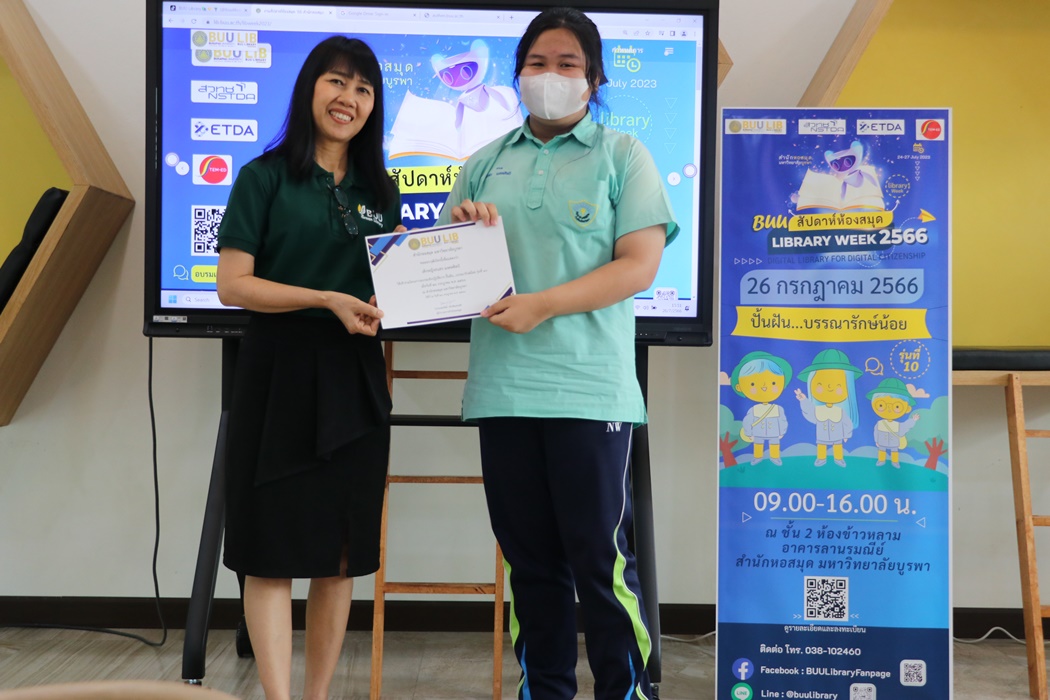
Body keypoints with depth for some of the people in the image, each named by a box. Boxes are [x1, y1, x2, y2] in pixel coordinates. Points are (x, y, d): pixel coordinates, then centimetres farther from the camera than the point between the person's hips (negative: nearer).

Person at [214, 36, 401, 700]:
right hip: (280, 377, -4)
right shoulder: (266, 178, 0)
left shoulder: (380, 190, 14)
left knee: (341, 555, 8)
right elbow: (232, 284, -8)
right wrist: (327, 300, -17)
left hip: (355, 381, 4)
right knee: (273, 553, -3)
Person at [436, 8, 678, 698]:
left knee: (601, 560, -2)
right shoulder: (488, 162, 17)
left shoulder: (622, 154, 5)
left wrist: (542, 305, -16)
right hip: (503, 388, 4)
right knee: (530, 561, 11)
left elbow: (640, 264, -6)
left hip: (589, 389, -4)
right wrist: (459, 227, -3)